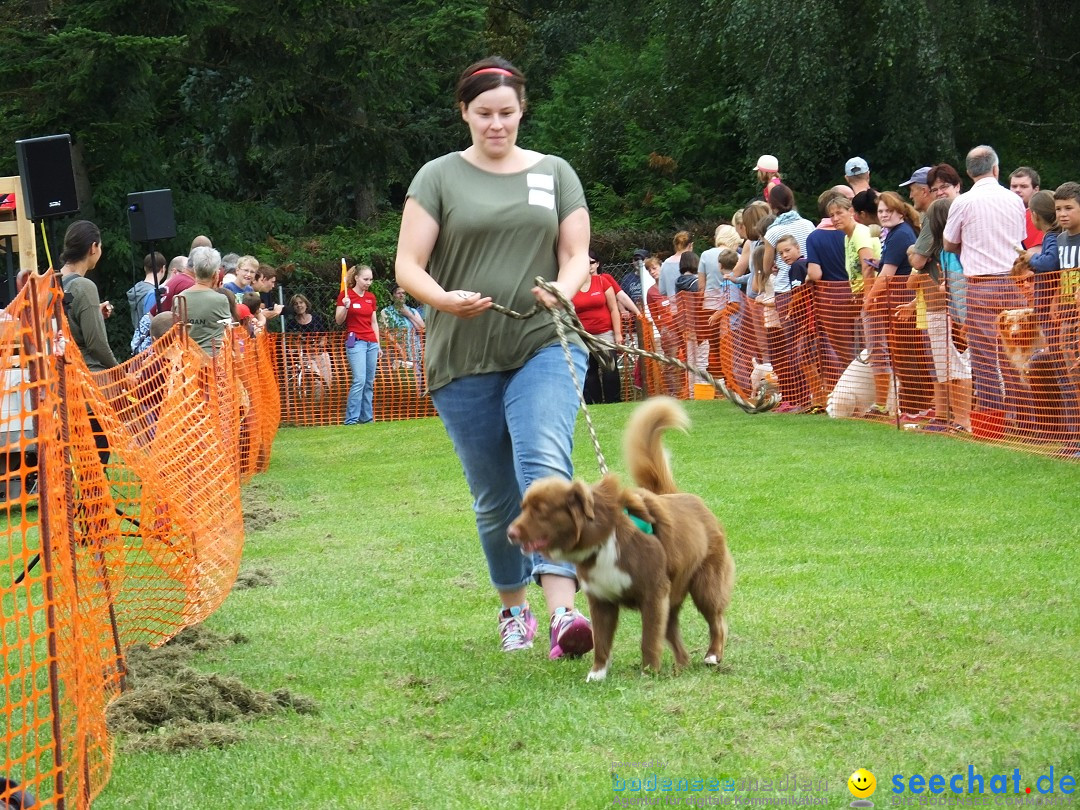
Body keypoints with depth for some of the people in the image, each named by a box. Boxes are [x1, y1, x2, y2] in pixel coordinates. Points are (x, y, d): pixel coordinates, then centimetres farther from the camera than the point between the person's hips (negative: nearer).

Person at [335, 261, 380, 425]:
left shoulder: (371, 297, 13)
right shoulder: (345, 295, -3)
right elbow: (338, 320, -4)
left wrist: (378, 344, 16)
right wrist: (345, 307, -23)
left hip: (371, 342, 6)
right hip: (355, 341, -6)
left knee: (370, 382, 4)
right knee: (359, 380, -16)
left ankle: (367, 417, 9)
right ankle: (351, 419, -15)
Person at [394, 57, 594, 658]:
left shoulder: (555, 173, 11)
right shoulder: (439, 178, 6)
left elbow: (578, 255, 8)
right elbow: (408, 267, 0)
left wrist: (565, 288, -16)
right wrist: (442, 299, -21)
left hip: (544, 346, -1)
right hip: (464, 358, 1)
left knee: (545, 467, -22)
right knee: (495, 496, 7)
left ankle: (565, 613, -33)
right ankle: (514, 608, 28)